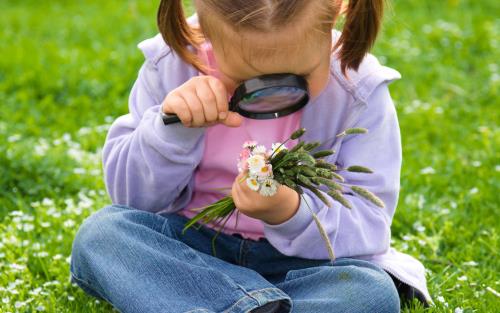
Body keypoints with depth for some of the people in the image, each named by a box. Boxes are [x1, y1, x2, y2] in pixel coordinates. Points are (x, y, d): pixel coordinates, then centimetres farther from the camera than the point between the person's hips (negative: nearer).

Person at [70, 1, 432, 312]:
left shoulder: (359, 91, -14)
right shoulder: (173, 65, -11)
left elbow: (369, 226, -14)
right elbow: (132, 196, -5)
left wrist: (290, 213, -35)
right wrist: (172, 129, -25)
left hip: (304, 259, -1)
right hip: (191, 246, 2)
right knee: (100, 231, -24)